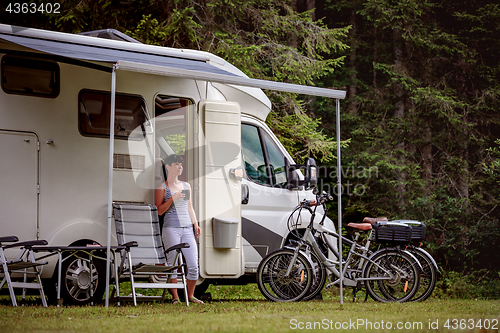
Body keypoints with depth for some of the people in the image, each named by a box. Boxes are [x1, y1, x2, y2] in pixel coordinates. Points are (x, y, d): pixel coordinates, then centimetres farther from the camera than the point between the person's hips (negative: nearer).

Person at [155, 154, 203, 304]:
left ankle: (190, 295, 10)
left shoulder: (186, 186, 20)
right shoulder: (162, 188, 3)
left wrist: (195, 224, 14)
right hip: (171, 228, -5)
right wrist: (172, 198, -13)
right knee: (173, 263, -5)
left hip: (187, 228, 5)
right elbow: (159, 211, -4)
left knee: (193, 265, -3)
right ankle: (174, 297, 3)